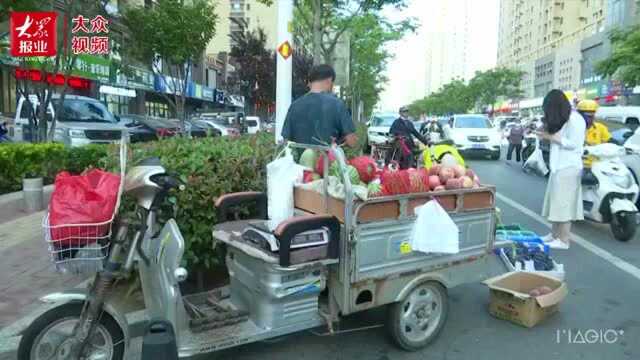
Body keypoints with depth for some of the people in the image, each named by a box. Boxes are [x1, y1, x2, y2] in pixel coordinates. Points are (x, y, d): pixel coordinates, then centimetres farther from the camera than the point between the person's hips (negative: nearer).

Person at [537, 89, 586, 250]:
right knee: (556, 202, 11)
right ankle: (554, 234, 17)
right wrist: (547, 131, 8)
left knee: (564, 204, -8)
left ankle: (564, 240, -4)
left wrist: (551, 137, -15)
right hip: (558, 166, 9)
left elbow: (573, 144, -17)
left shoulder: (575, 119, -13)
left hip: (568, 167, -9)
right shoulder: (562, 119, 17)